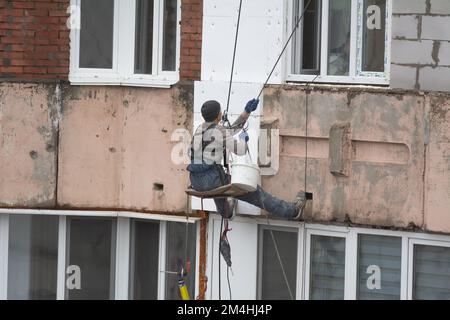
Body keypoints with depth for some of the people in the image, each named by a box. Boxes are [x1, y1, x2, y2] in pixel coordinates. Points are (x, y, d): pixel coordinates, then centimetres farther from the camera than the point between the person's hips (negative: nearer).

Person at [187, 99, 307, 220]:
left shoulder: (201, 129, 14)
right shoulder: (219, 132, -12)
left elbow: (232, 131, 23)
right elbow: (241, 150, -7)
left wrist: (247, 111, 23)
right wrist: (243, 139, 16)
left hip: (196, 182, 7)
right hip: (212, 180, -7)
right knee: (254, 193, 7)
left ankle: (225, 210, 65)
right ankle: (291, 211, 16)